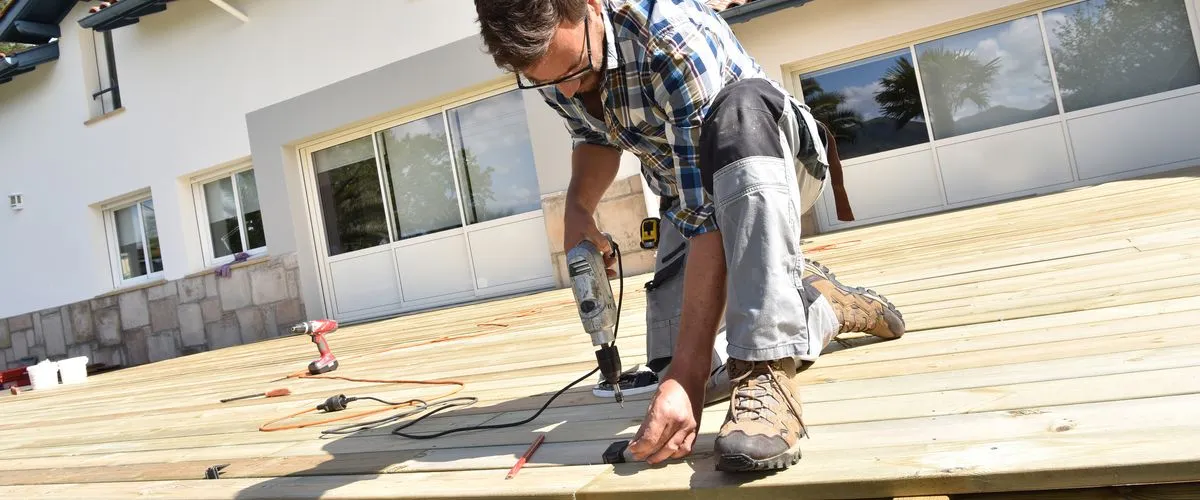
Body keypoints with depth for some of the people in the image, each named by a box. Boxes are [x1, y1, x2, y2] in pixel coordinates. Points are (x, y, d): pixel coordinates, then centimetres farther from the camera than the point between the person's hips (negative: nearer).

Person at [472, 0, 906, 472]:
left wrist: (688, 373, -43)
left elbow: (710, 218, -39)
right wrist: (578, 206, -15)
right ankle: (820, 302, 14)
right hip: (689, 191, 6)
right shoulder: (546, 52, -13)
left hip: (767, 158, -5)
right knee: (674, 355, -10)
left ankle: (768, 373, -39)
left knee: (740, 105, -41)